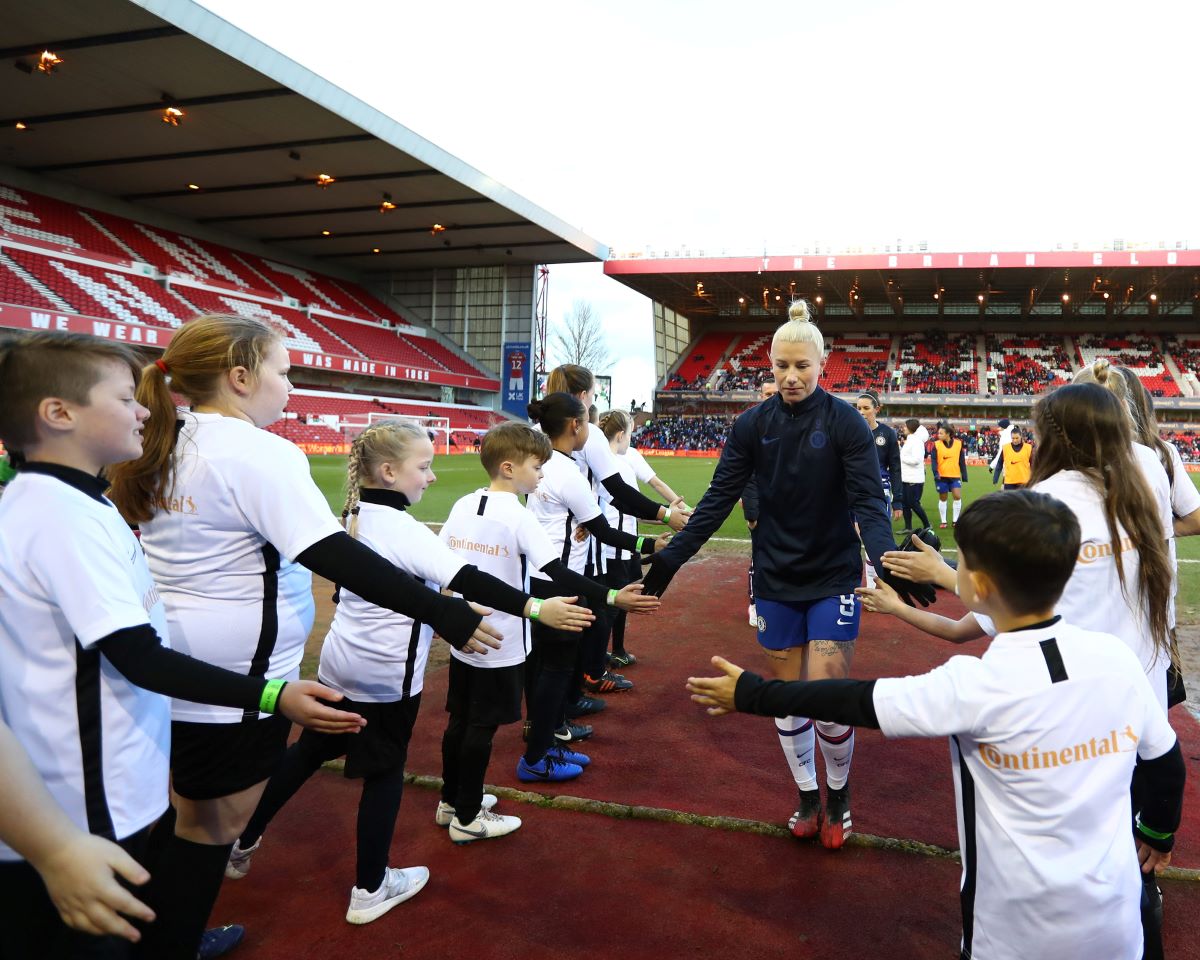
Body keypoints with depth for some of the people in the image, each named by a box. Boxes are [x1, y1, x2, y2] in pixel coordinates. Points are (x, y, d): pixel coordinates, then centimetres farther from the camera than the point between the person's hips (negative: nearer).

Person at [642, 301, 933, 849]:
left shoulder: (845, 422, -11)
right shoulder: (753, 425, -4)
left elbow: (869, 500, -17)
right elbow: (719, 499, -4)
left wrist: (885, 560, -35)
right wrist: (674, 555, -12)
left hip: (833, 578, -2)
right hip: (775, 580, 3)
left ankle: (839, 793, 26)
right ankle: (807, 797, 33)